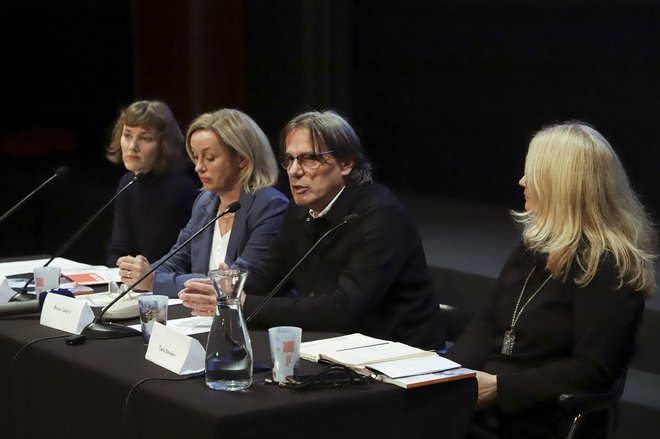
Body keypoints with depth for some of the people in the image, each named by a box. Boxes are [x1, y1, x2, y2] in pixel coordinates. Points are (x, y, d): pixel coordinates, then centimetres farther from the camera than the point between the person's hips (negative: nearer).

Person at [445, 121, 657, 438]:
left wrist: (500, 388, -20)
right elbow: (490, 322, 15)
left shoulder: (609, 267, -13)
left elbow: (591, 371, -17)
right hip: (483, 394, 8)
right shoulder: (537, 243, 13)